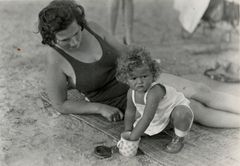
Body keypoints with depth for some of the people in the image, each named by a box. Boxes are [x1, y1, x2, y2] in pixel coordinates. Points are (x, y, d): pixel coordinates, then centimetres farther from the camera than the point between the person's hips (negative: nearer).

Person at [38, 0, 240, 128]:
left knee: (198, 91, -13)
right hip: (123, 104, -4)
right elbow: (60, 105, -10)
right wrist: (101, 108, -17)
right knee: (193, 109, -15)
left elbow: (122, 51, 6)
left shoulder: (91, 28, -8)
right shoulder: (56, 60, -20)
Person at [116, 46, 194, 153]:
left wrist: (132, 138, -41)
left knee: (181, 114, -38)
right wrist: (127, 131, 2)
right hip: (158, 116, 8)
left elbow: (146, 119, -44)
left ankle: (178, 139, -8)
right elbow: (130, 112, 0)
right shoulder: (131, 92, -18)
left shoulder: (154, 92, -42)